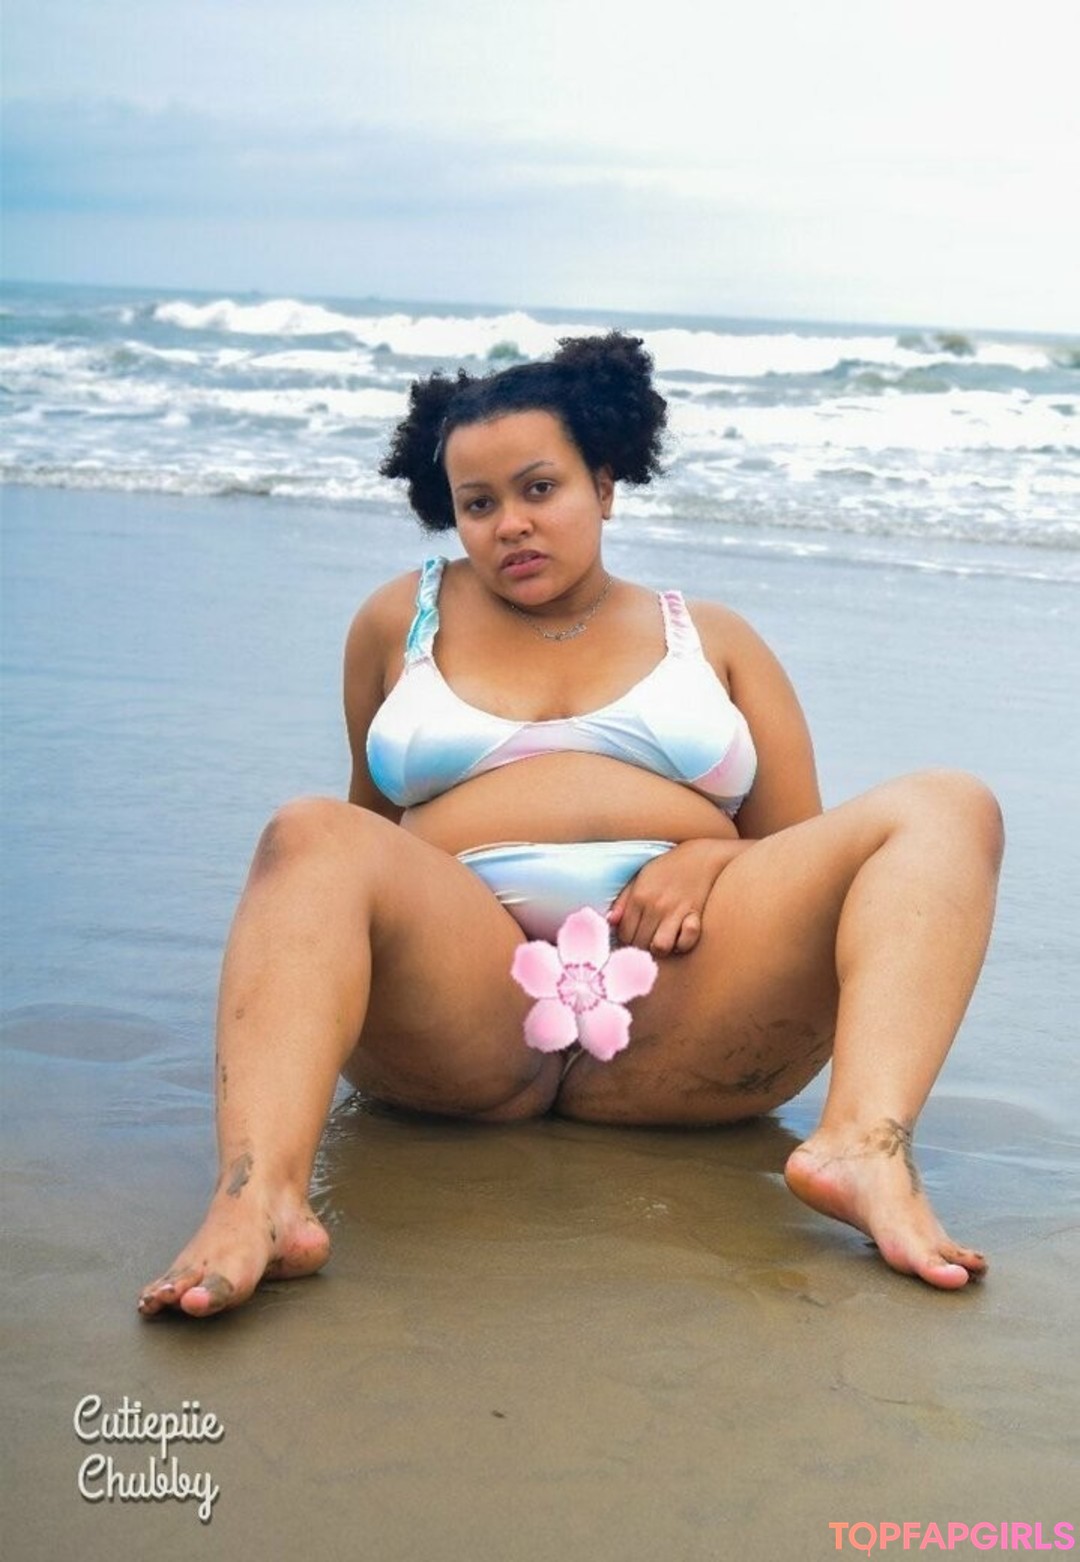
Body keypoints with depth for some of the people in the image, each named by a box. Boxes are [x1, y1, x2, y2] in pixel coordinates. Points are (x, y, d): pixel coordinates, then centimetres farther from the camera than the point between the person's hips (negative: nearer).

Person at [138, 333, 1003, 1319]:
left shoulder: (713, 639, 23)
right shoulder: (403, 622, 23)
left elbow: (800, 859, 17)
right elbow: (367, 826, 30)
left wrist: (710, 858, -6)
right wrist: (386, 898, 6)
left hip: (681, 1018, 1)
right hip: (460, 1008, -1)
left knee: (947, 809, -16)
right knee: (312, 838, -29)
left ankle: (865, 1147, -43)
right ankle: (259, 1200, -53)